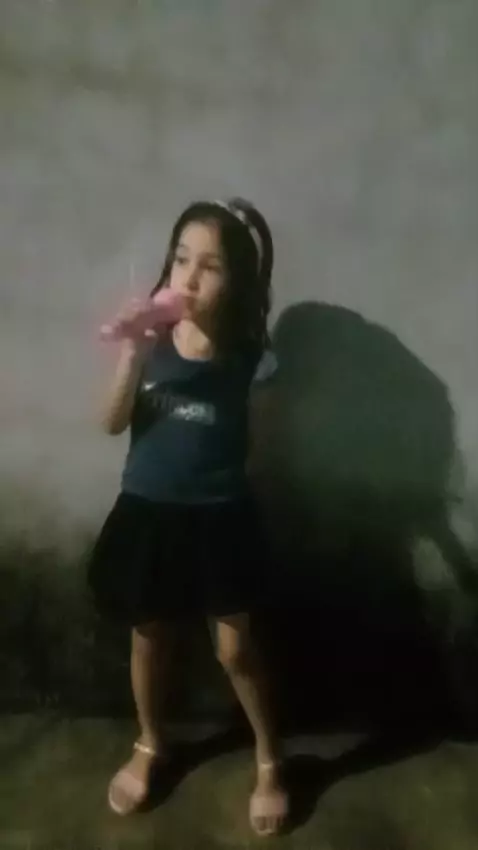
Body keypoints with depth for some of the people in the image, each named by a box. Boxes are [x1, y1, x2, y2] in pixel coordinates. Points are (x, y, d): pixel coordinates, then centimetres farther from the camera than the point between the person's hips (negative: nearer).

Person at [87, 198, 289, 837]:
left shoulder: (249, 350, -13)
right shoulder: (150, 335, -8)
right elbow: (113, 423, -13)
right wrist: (133, 353, -24)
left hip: (220, 515, -2)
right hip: (148, 510, 3)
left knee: (236, 649, 10)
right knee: (149, 638, 19)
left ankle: (269, 761, 38)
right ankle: (150, 747, 47)